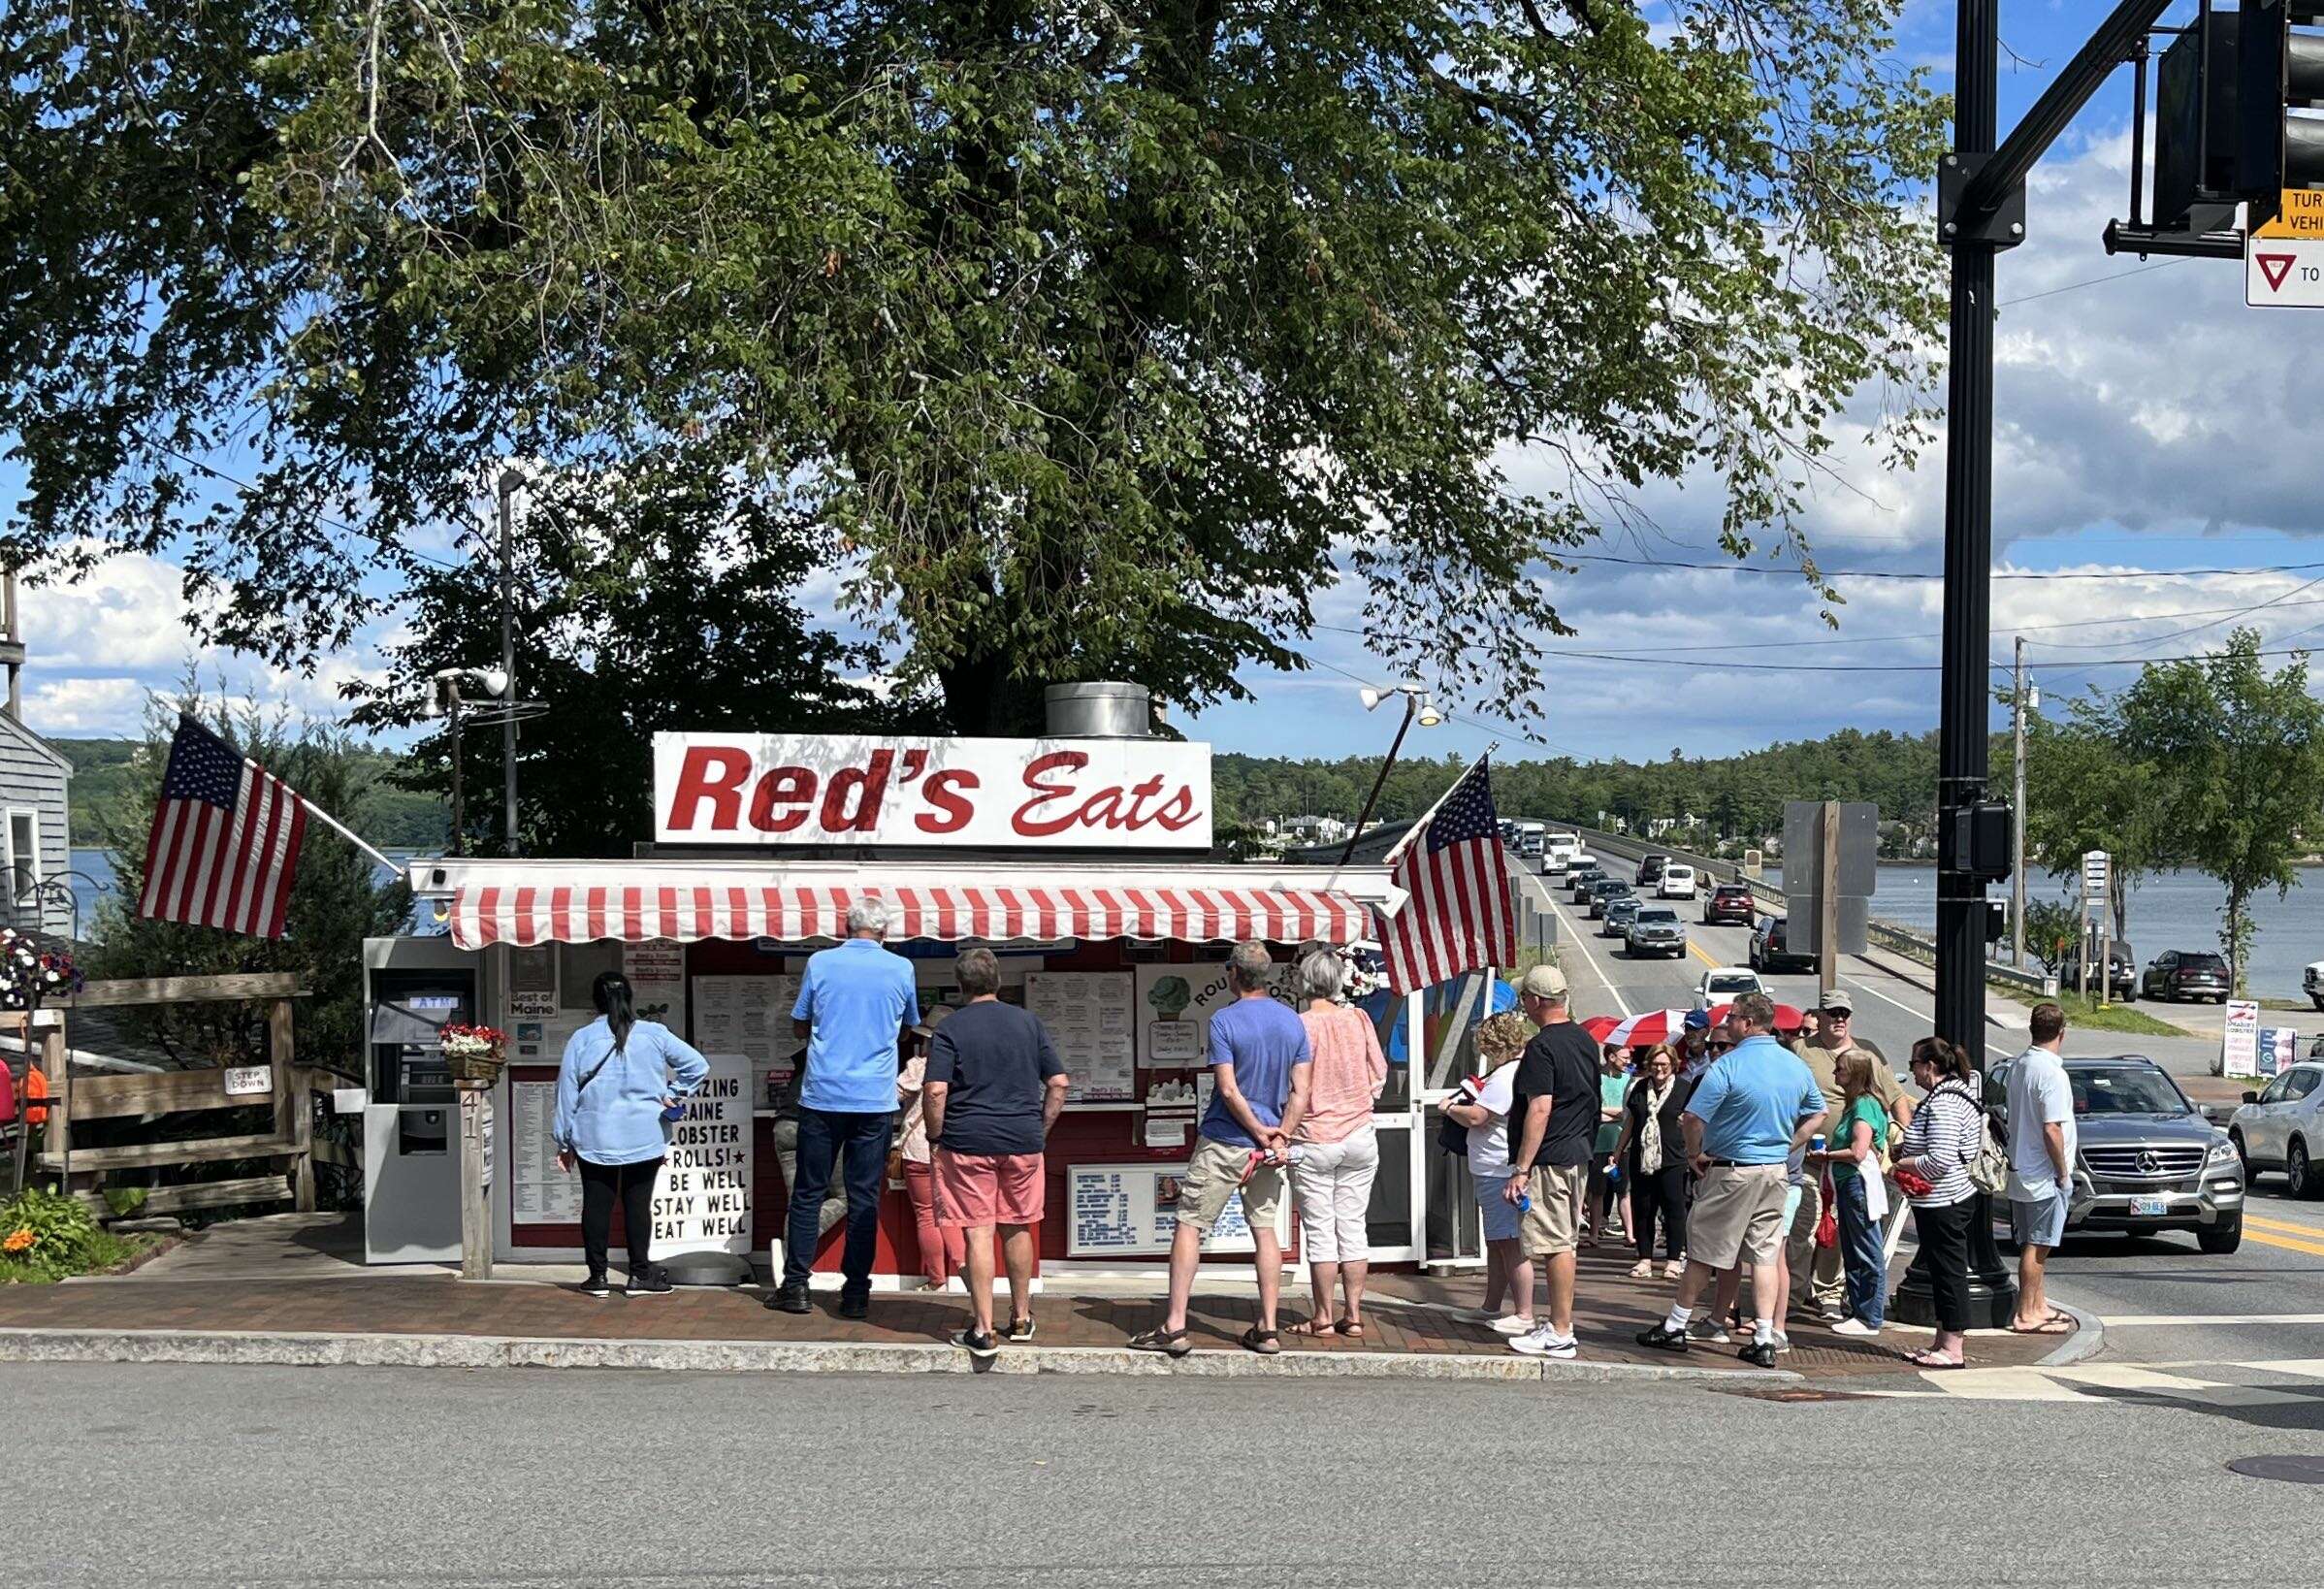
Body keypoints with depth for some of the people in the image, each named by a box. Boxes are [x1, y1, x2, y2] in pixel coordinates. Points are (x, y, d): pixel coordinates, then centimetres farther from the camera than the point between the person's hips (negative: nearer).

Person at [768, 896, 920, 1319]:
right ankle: (855, 1292, 4)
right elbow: (909, 1027, 17)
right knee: (864, 1197, 4)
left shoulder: (820, 963, -1)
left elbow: (798, 1027, 10)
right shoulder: (901, 969, 1)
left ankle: (795, 1284, 8)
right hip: (875, 1101, 0)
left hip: (822, 1096, 0)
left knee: (807, 1192, 8)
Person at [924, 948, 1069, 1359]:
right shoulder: (1029, 1022, 6)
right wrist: (1040, 1131, 13)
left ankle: (983, 1330, -1)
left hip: (968, 1143, -3)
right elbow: (1058, 1083, 5)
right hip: (1023, 1141, 3)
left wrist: (936, 1138, 0)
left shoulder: (949, 1030, -4)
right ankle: (1021, 1319, 26)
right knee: (1017, 1229, 16)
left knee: (978, 1233, -1)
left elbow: (935, 1091, -13)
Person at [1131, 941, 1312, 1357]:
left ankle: (1175, 1326, -4)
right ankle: (1268, 1329, 9)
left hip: (1224, 1142, -5)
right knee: (1265, 1229, 10)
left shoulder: (1224, 1021, -11)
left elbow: (1228, 1090, -17)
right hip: (1269, 1144, 5)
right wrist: (1280, 1137, -4)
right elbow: (1300, 1093, 1)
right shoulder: (1293, 1022, 5)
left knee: (1189, 1225, 0)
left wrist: (1259, 1131, -7)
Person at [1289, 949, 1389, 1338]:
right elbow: (1380, 1075, 6)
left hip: (1315, 1140, -3)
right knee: (1353, 1226, 9)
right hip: (1360, 1137, 4)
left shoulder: (1298, 1025, -12)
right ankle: (1354, 1316, 11)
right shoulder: (1359, 1019, -1)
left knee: (1319, 1230, 3)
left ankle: (1324, 1318, 9)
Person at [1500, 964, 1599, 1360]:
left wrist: (1521, 1169, -21)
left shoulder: (1542, 1047, -17)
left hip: (1550, 1160, -9)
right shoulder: (1585, 1040, 12)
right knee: (1565, 1243, 15)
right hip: (1578, 1155, 9)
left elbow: (1540, 1109, -22)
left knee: (1555, 1245, -5)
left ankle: (1560, 1335, -2)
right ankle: (1561, 1323, 23)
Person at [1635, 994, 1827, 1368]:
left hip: (1732, 1171, -6)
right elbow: (1816, 1115, 18)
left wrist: (1695, 1154, -3)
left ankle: (1674, 1328, 13)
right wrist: (1785, 1147, 16)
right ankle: (1764, 1341, 4)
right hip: (1776, 1172, 6)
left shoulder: (1728, 1066, -16)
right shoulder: (1797, 1066, 6)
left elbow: (1692, 1118, -19)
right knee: (1764, 1254, 7)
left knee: (1703, 1252, 4)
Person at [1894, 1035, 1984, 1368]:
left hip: (1942, 1203, -11)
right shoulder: (1957, 1091, 13)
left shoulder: (1943, 1103, -21)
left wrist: (1900, 1162, -13)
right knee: (1942, 1271, 16)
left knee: (1949, 1271, -4)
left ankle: (1953, 1349, 2)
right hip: (1951, 1199, 11)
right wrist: (1903, 1148, 12)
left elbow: (1940, 1160, -27)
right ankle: (1944, 1341, 23)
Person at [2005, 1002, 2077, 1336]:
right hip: (2044, 1176, -8)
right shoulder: (2052, 1073, -19)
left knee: (2036, 1245, 17)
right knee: (2037, 1246, -2)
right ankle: (2026, 1315, 2)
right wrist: (2064, 1173, -12)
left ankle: (2039, 1305, 26)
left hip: (2021, 1170, 8)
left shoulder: (2017, 1066, 7)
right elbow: (2051, 1130, -23)